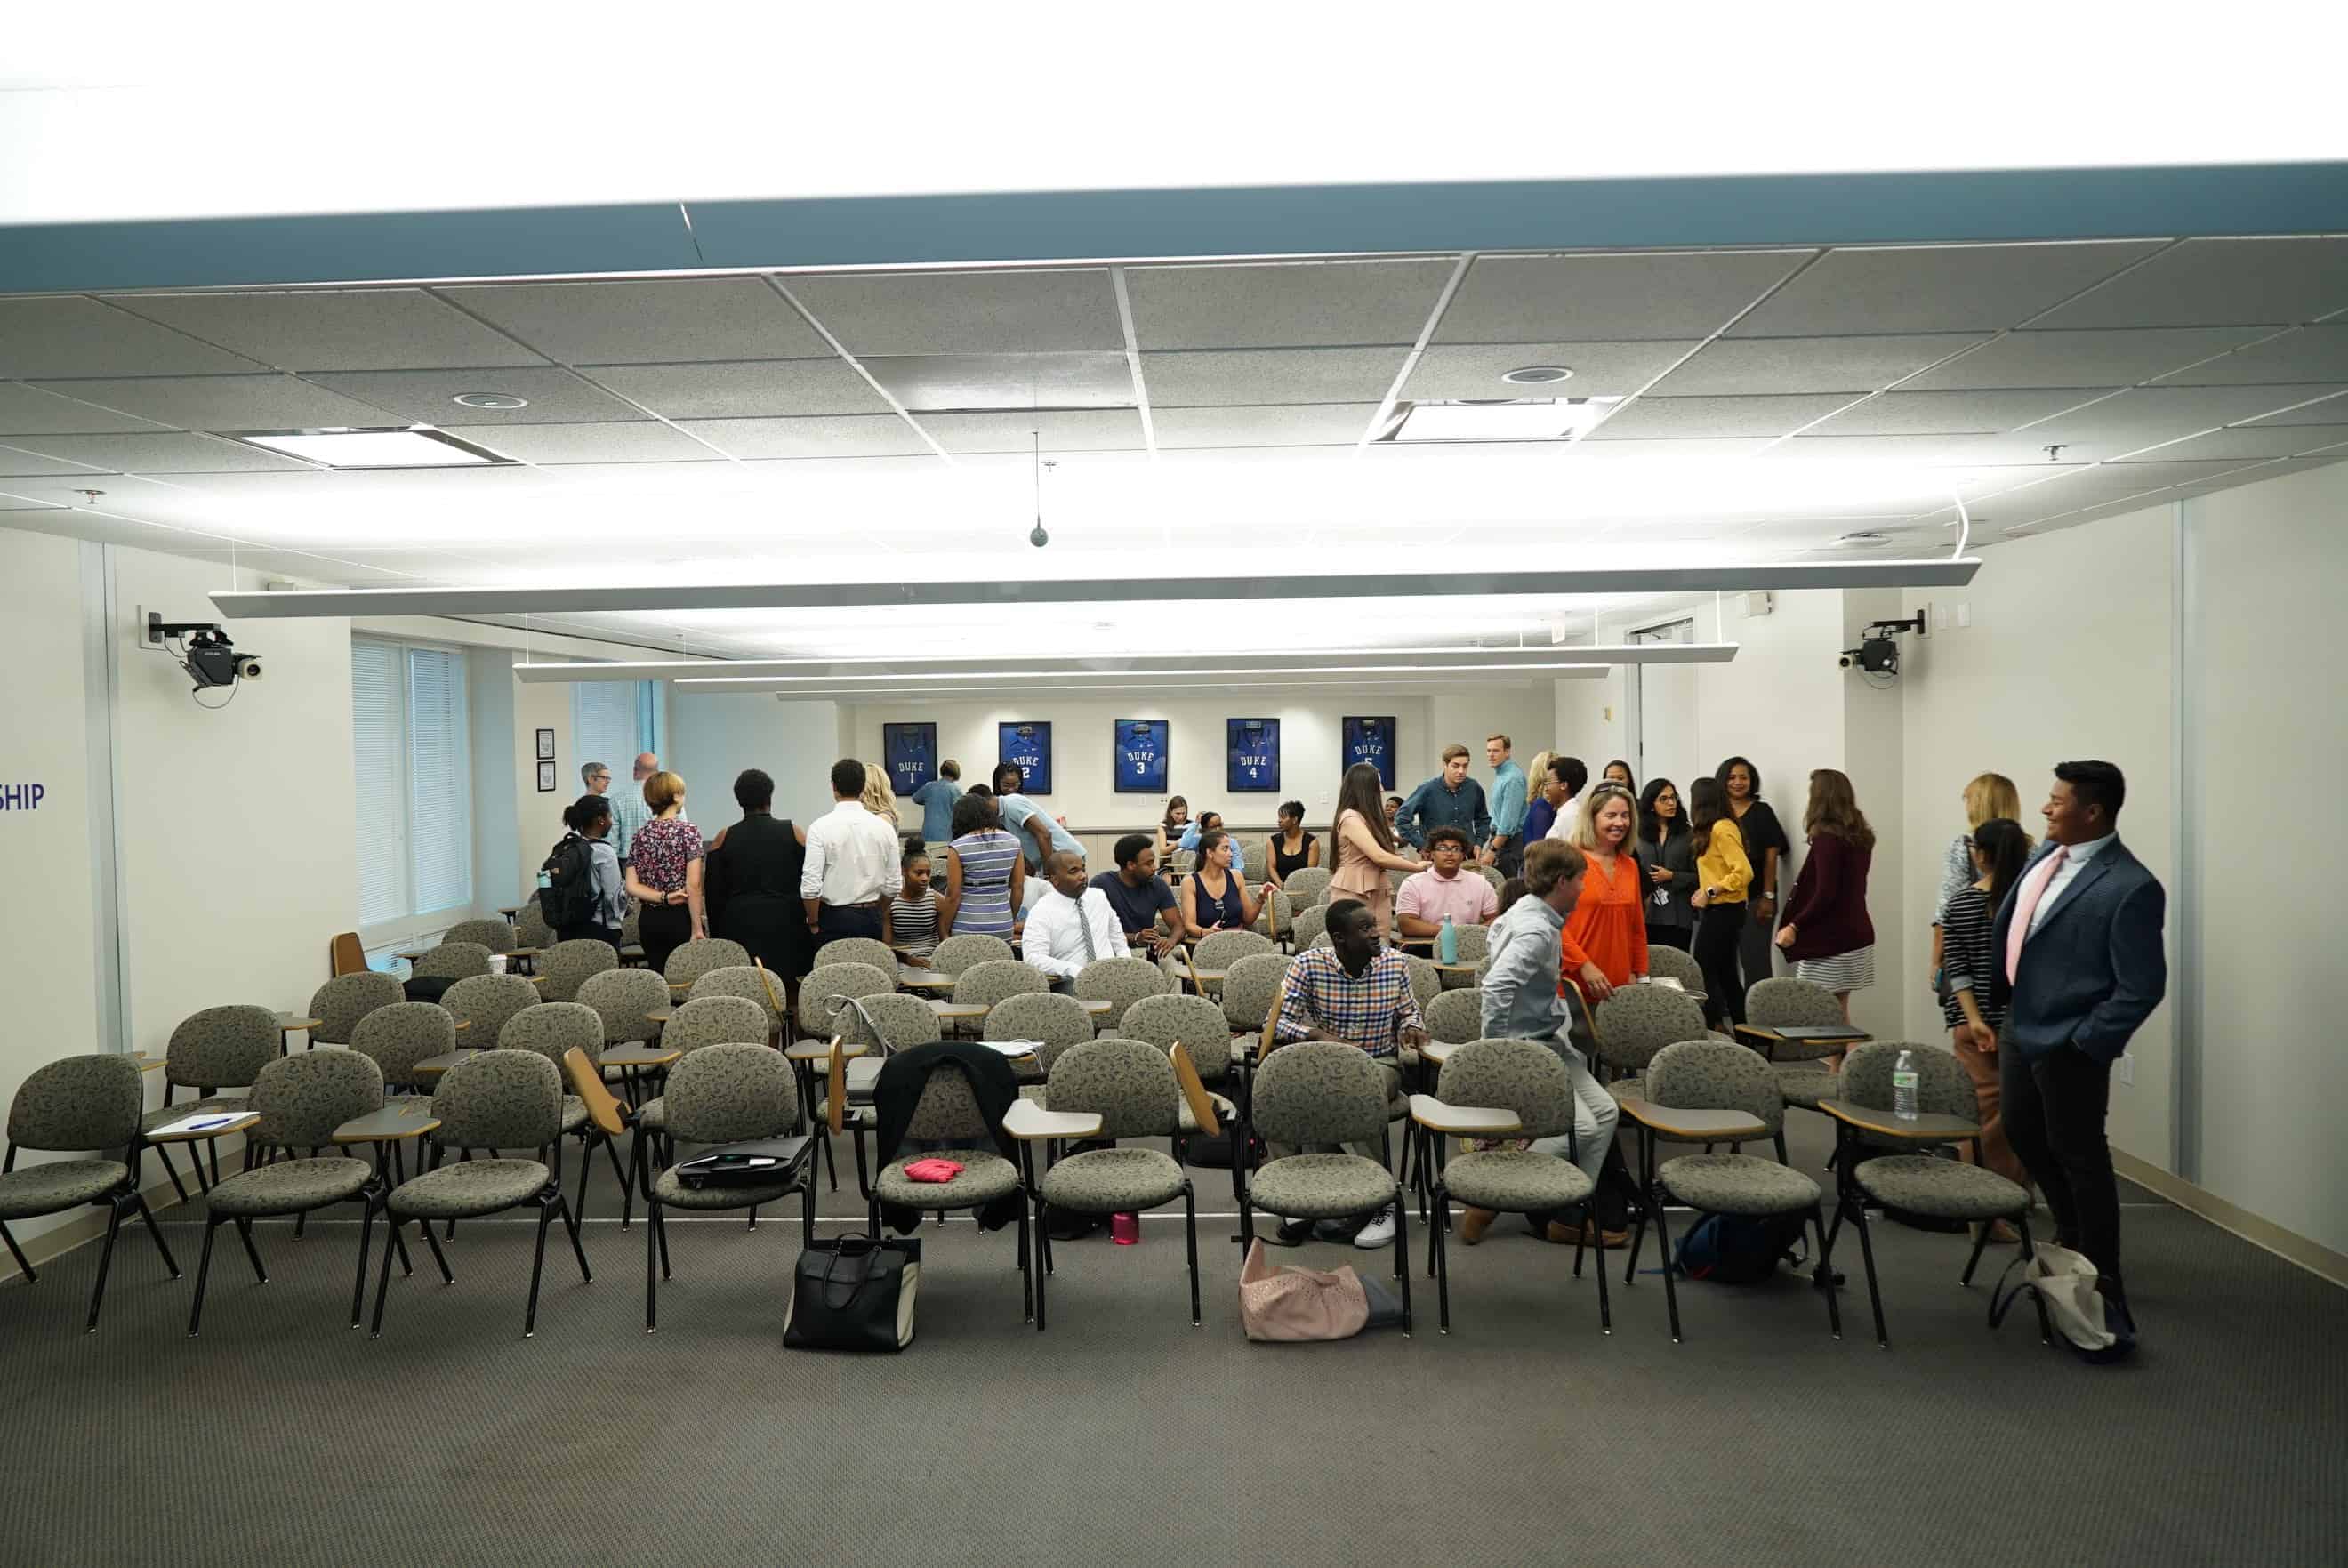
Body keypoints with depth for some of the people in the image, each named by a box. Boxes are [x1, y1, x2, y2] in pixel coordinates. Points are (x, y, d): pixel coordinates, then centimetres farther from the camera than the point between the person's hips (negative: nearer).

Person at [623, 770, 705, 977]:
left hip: (649, 920, 5)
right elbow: (693, 885, -16)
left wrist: (664, 897, -6)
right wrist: (697, 929, -14)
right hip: (681, 918, -5)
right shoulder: (688, 831, -10)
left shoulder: (640, 835, 7)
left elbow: (632, 887, 0)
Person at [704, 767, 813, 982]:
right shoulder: (794, 833, 0)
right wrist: (812, 921, 12)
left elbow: (713, 892, 6)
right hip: (786, 930, -1)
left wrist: (716, 934, 14)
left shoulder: (724, 838, 3)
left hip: (738, 930, 1)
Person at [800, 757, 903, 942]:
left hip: (833, 919, -3)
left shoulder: (820, 828, -10)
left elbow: (810, 887, -13)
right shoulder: (884, 827, 0)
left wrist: (813, 923, 2)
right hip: (872, 919, 3)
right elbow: (893, 886, 3)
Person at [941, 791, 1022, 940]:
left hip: (968, 928, -4)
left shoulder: (958, 848, -8)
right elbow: (1018, 887, 8)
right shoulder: (1013, 842, 4)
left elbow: (953, 896, -8)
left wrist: (943, 931, 1)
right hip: (1003, 927, 4)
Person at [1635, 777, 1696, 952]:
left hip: (1678, 916, -2)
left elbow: (1699, 876, 1)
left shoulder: (1688, 835, 4)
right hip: (1647, 915, 2)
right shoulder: (1639, 836, 9)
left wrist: (1672, 876, -10)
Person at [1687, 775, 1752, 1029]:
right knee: (1726, 976, 14)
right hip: (1717, 911, 10)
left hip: (1723, 912, -10)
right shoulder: (1712, 829, 12)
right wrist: (1704, 891, 1)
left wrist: (1711, 892, -19)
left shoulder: (1722, 829, -16)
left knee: (1704, 973, -7)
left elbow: (1744, 872, -23)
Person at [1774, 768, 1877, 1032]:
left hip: (1829, 940, -9)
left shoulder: (1827, 838, -15)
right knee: (1839, 1013, 13)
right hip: (1856, 933, 9)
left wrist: (1794, 926, -13)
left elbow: (1825, 894, -19)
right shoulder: (1860, 836, 10)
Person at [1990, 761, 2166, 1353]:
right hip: (2019, 1027, 9)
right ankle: (2073, 1237, 46)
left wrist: (2086, 1044, -17)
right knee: (2024, 1136, 23)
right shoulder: (2046, 854, 2)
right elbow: (2008, 927, 15)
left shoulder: (2129, 887, -23)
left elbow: (2143, 988, -20)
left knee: (2079, 1155, 4)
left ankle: (2102, 1282, 20)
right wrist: (1992, 997, 15)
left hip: (2066, 1045, -9)